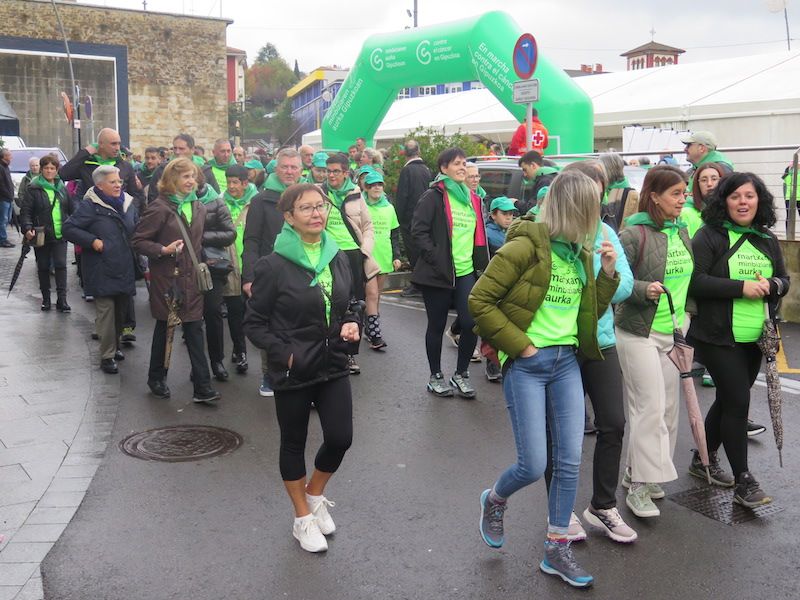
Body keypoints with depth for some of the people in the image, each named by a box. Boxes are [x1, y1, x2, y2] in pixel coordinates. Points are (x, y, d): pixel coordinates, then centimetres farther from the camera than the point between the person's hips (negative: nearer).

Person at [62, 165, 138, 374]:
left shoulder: (128, 203, 9)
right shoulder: (90, 206, -9)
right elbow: (69, 228, -9)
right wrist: (93, 241, -17)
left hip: (125, 269, 6)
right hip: (102, 271, -6)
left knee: (121, 310, 14)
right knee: (106, 311, -6)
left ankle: (115, 345, 33)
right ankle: (107, 356, 2)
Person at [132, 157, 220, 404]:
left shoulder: (198, 207, 10)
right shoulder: (159, 207, -10)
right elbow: (139, 241, -10)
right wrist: (163, 250, -24)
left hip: (191, 278, 5)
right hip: (167, 278, -5)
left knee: (195, 329, 1)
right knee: (164, 328, 9)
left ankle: (202, 386, 2)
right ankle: (156, 379, 28)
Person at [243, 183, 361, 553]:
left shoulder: (338, 259, 3)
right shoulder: (274, 266, -13)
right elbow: (254, 323, -8)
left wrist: (352, 324, -3)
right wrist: (284, 353, -18)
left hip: (333, 366, 5)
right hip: (293, 371, -4)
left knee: (340, 438, 3)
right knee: (294, 443, 11)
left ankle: (315, 495, 34)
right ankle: (303, 518, 30)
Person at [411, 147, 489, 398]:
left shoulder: (472, 199, 15)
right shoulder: (433, 197, -4)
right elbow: (419, 231, -10)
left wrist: (481, 264, 13)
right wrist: (436, 259, -17)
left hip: (466, 272, 5)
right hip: (438, 273, -5)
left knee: (471, 323, -4)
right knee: (437, 325, 7)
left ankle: (461, 374, 15)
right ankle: (435, 376, 22)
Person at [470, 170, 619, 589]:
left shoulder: (580, 251, 9)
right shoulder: (525, 246, -14)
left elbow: (589, 311, 16)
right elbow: (479, 301, -14)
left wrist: (607, 273, 2)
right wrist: (519, 345, -14)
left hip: (566, 361, 7)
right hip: (526, 364, -6)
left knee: (569, 462, 6)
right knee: (534, 465, -4)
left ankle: (556, 551, 21)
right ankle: (494, 500, 31)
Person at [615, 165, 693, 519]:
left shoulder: (682, 231, 10)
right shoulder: (633, 234, -12)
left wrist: (688, 312, 14)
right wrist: (645, 290, -26)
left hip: (674, 333, 8)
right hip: (639, 333, -7)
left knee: (668, 408, 10)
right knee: (651, 408, -8)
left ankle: (638, 473, 24)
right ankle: (639, 487, 2)